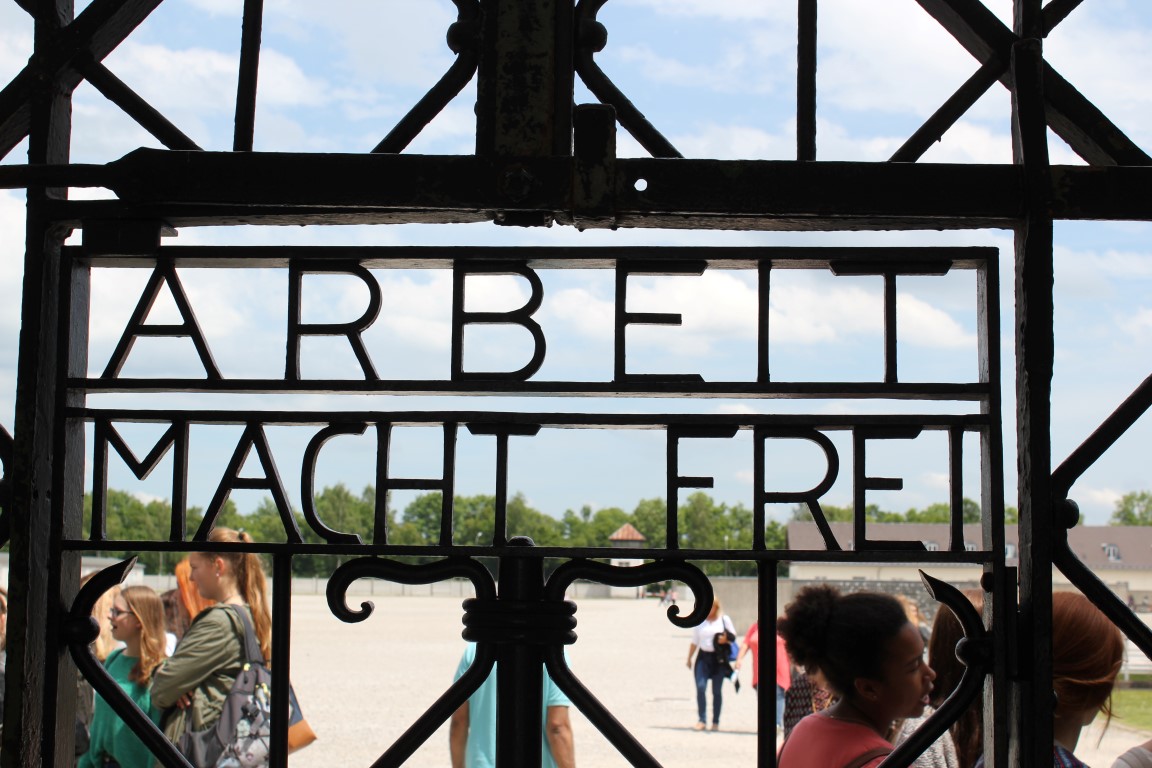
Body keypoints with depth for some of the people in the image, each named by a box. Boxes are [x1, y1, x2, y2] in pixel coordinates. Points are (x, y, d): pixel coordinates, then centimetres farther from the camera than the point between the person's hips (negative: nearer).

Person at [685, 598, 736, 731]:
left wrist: (725, 639, -14)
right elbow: (694, 642, 14)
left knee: (717, 690, 4)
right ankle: (702, 720, -7)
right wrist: (689, 658, 14)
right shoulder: (699, 621, 9)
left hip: (719, 658, -1)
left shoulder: (724, 620, 4)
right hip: (703, 657, 1)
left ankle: (716, 722, 13)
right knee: (700, 687, -12)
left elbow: (733, 636, 7)